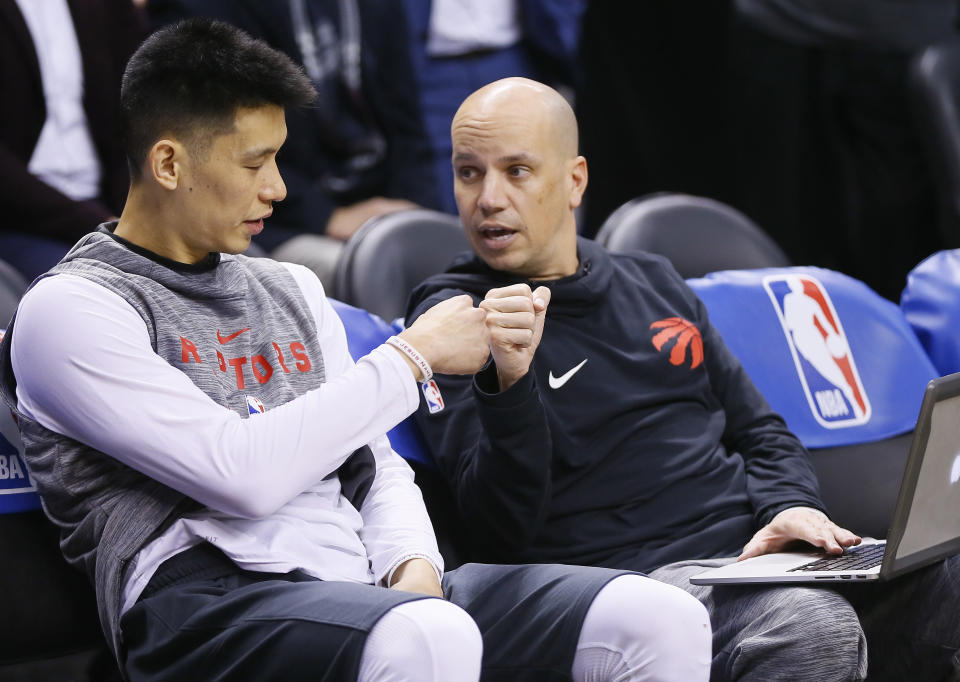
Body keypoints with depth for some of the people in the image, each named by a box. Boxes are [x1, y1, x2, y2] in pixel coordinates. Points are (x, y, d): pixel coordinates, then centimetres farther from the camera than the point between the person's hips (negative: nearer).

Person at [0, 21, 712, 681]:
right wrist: (412, 356, -5)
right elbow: (245, 475, -13)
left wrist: (413, 565, 0)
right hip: (208, 600, -7)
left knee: (660, 620, -16)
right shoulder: (70, 310, 0)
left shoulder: (292, 289, 24)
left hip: (369, 588, 7)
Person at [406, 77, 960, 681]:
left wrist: (790, 505, 4)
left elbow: (761, 432, 27)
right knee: (816, 629, -36)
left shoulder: (653, 284, 21)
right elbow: (501, 532, -10)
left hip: (754, 548, 7)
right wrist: (509, 382, -26)